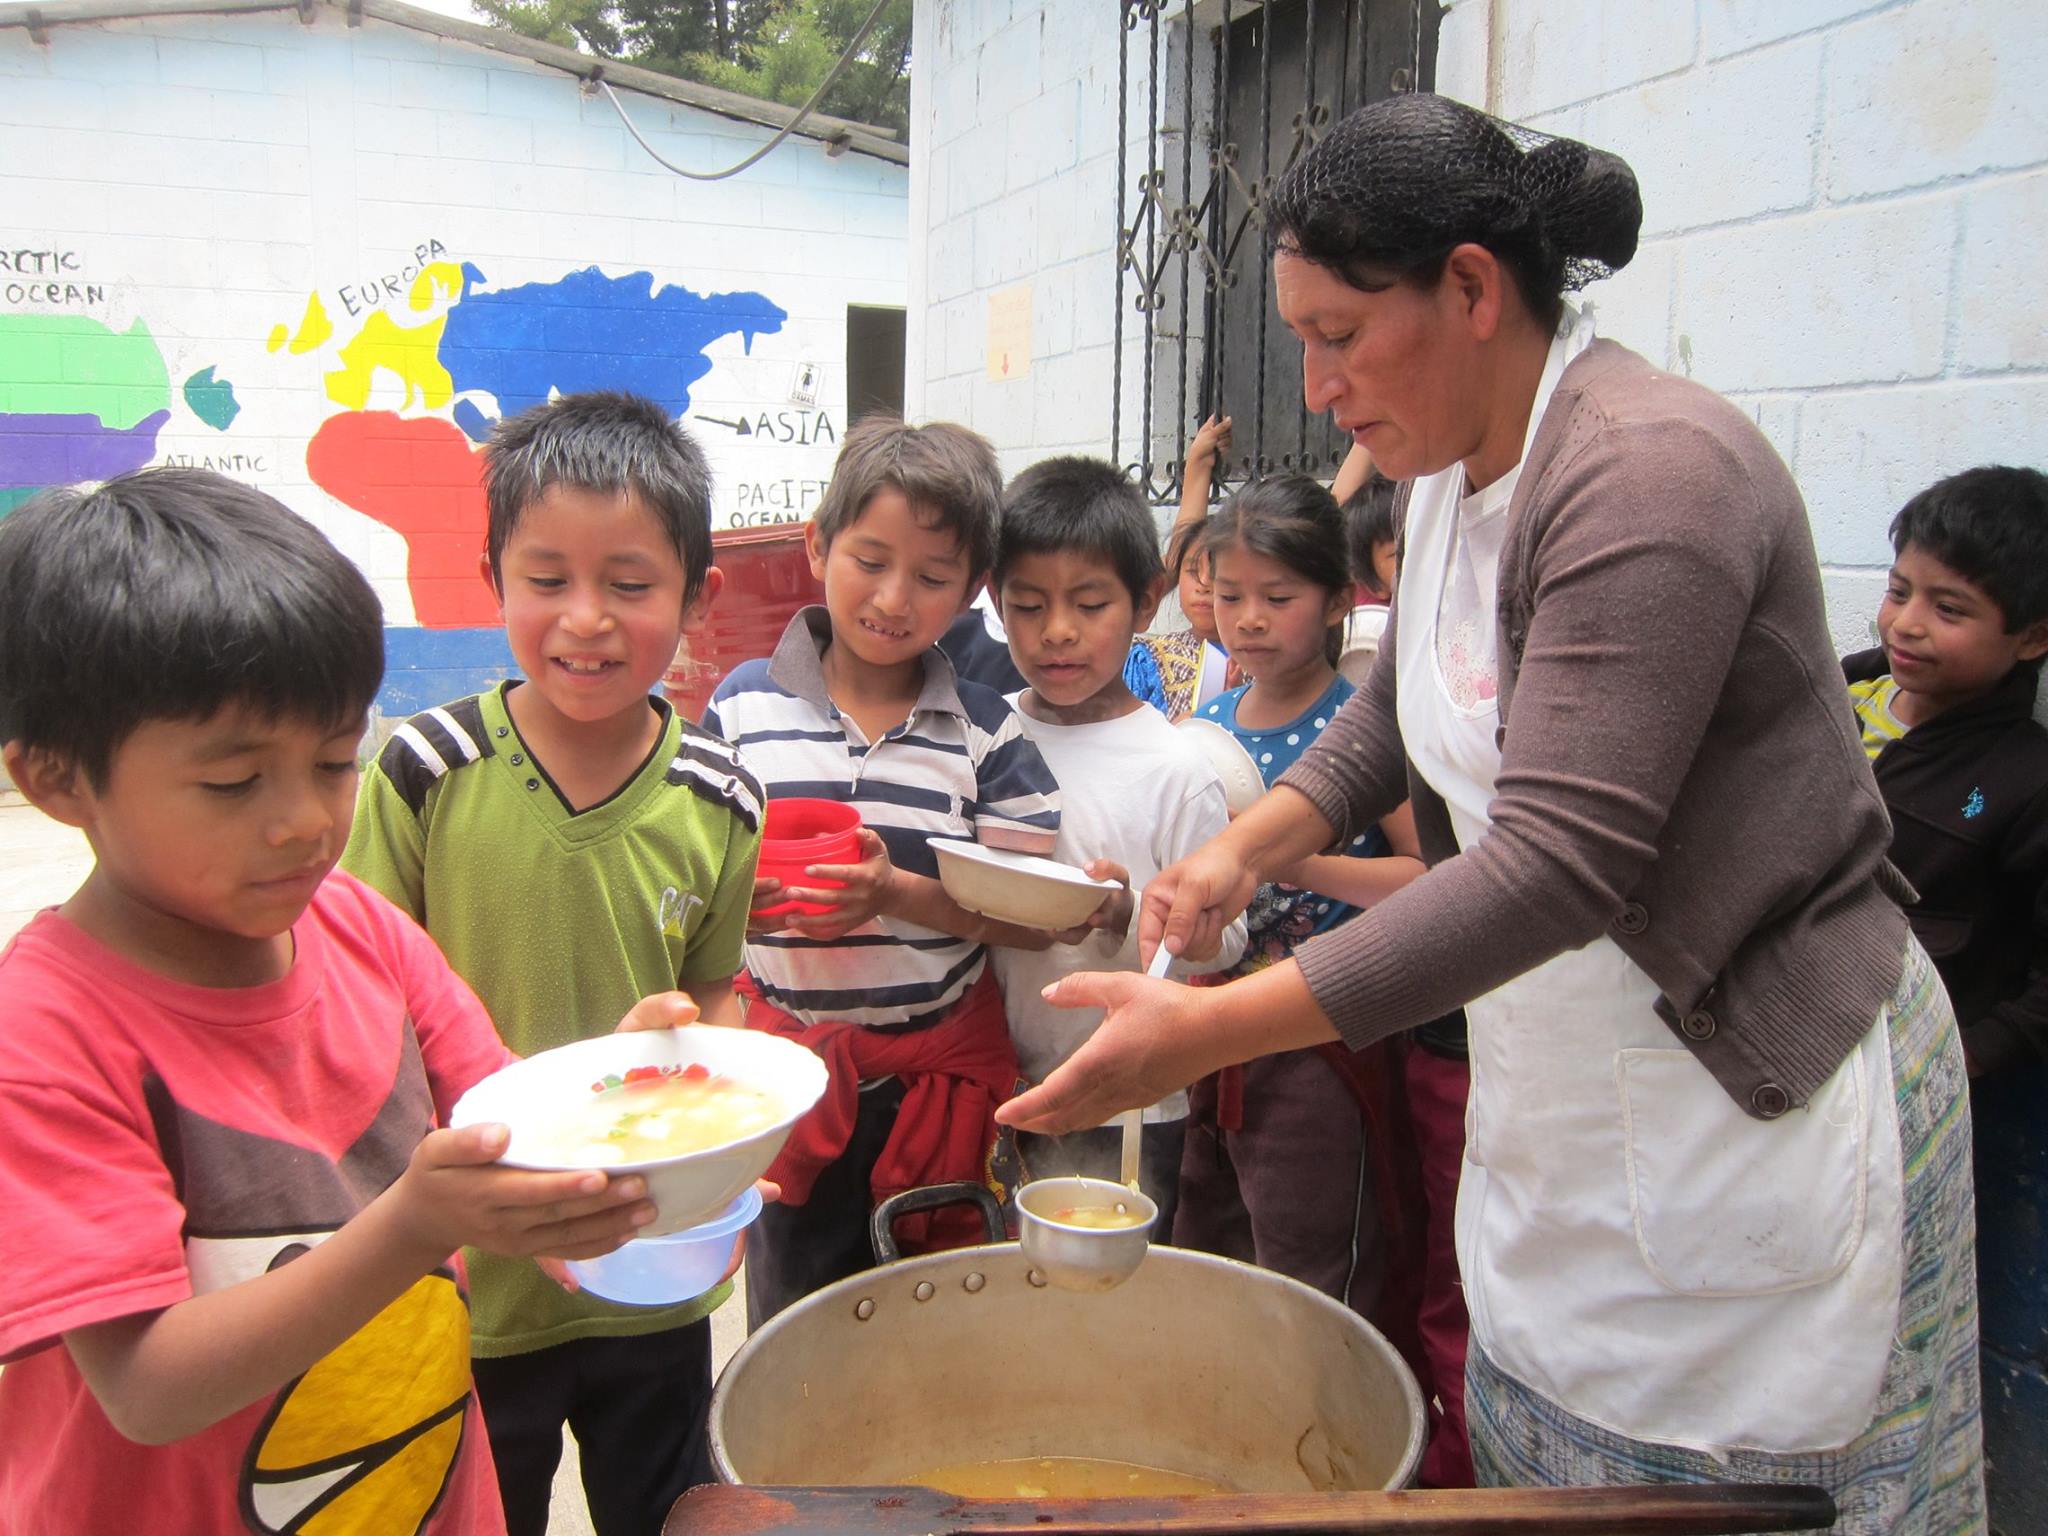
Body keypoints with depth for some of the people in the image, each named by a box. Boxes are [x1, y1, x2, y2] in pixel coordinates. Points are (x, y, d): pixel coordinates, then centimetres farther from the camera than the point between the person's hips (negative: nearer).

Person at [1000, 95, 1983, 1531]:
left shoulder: (1651, 472, -24)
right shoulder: (1456, 466, 4)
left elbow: (1559, 862, -30)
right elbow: (1400, 705, 18)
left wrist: (1215, 1028, -31)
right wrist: (1248, 846, 1)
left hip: (1757, 1099, -8)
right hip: (1554, 1099, 8)